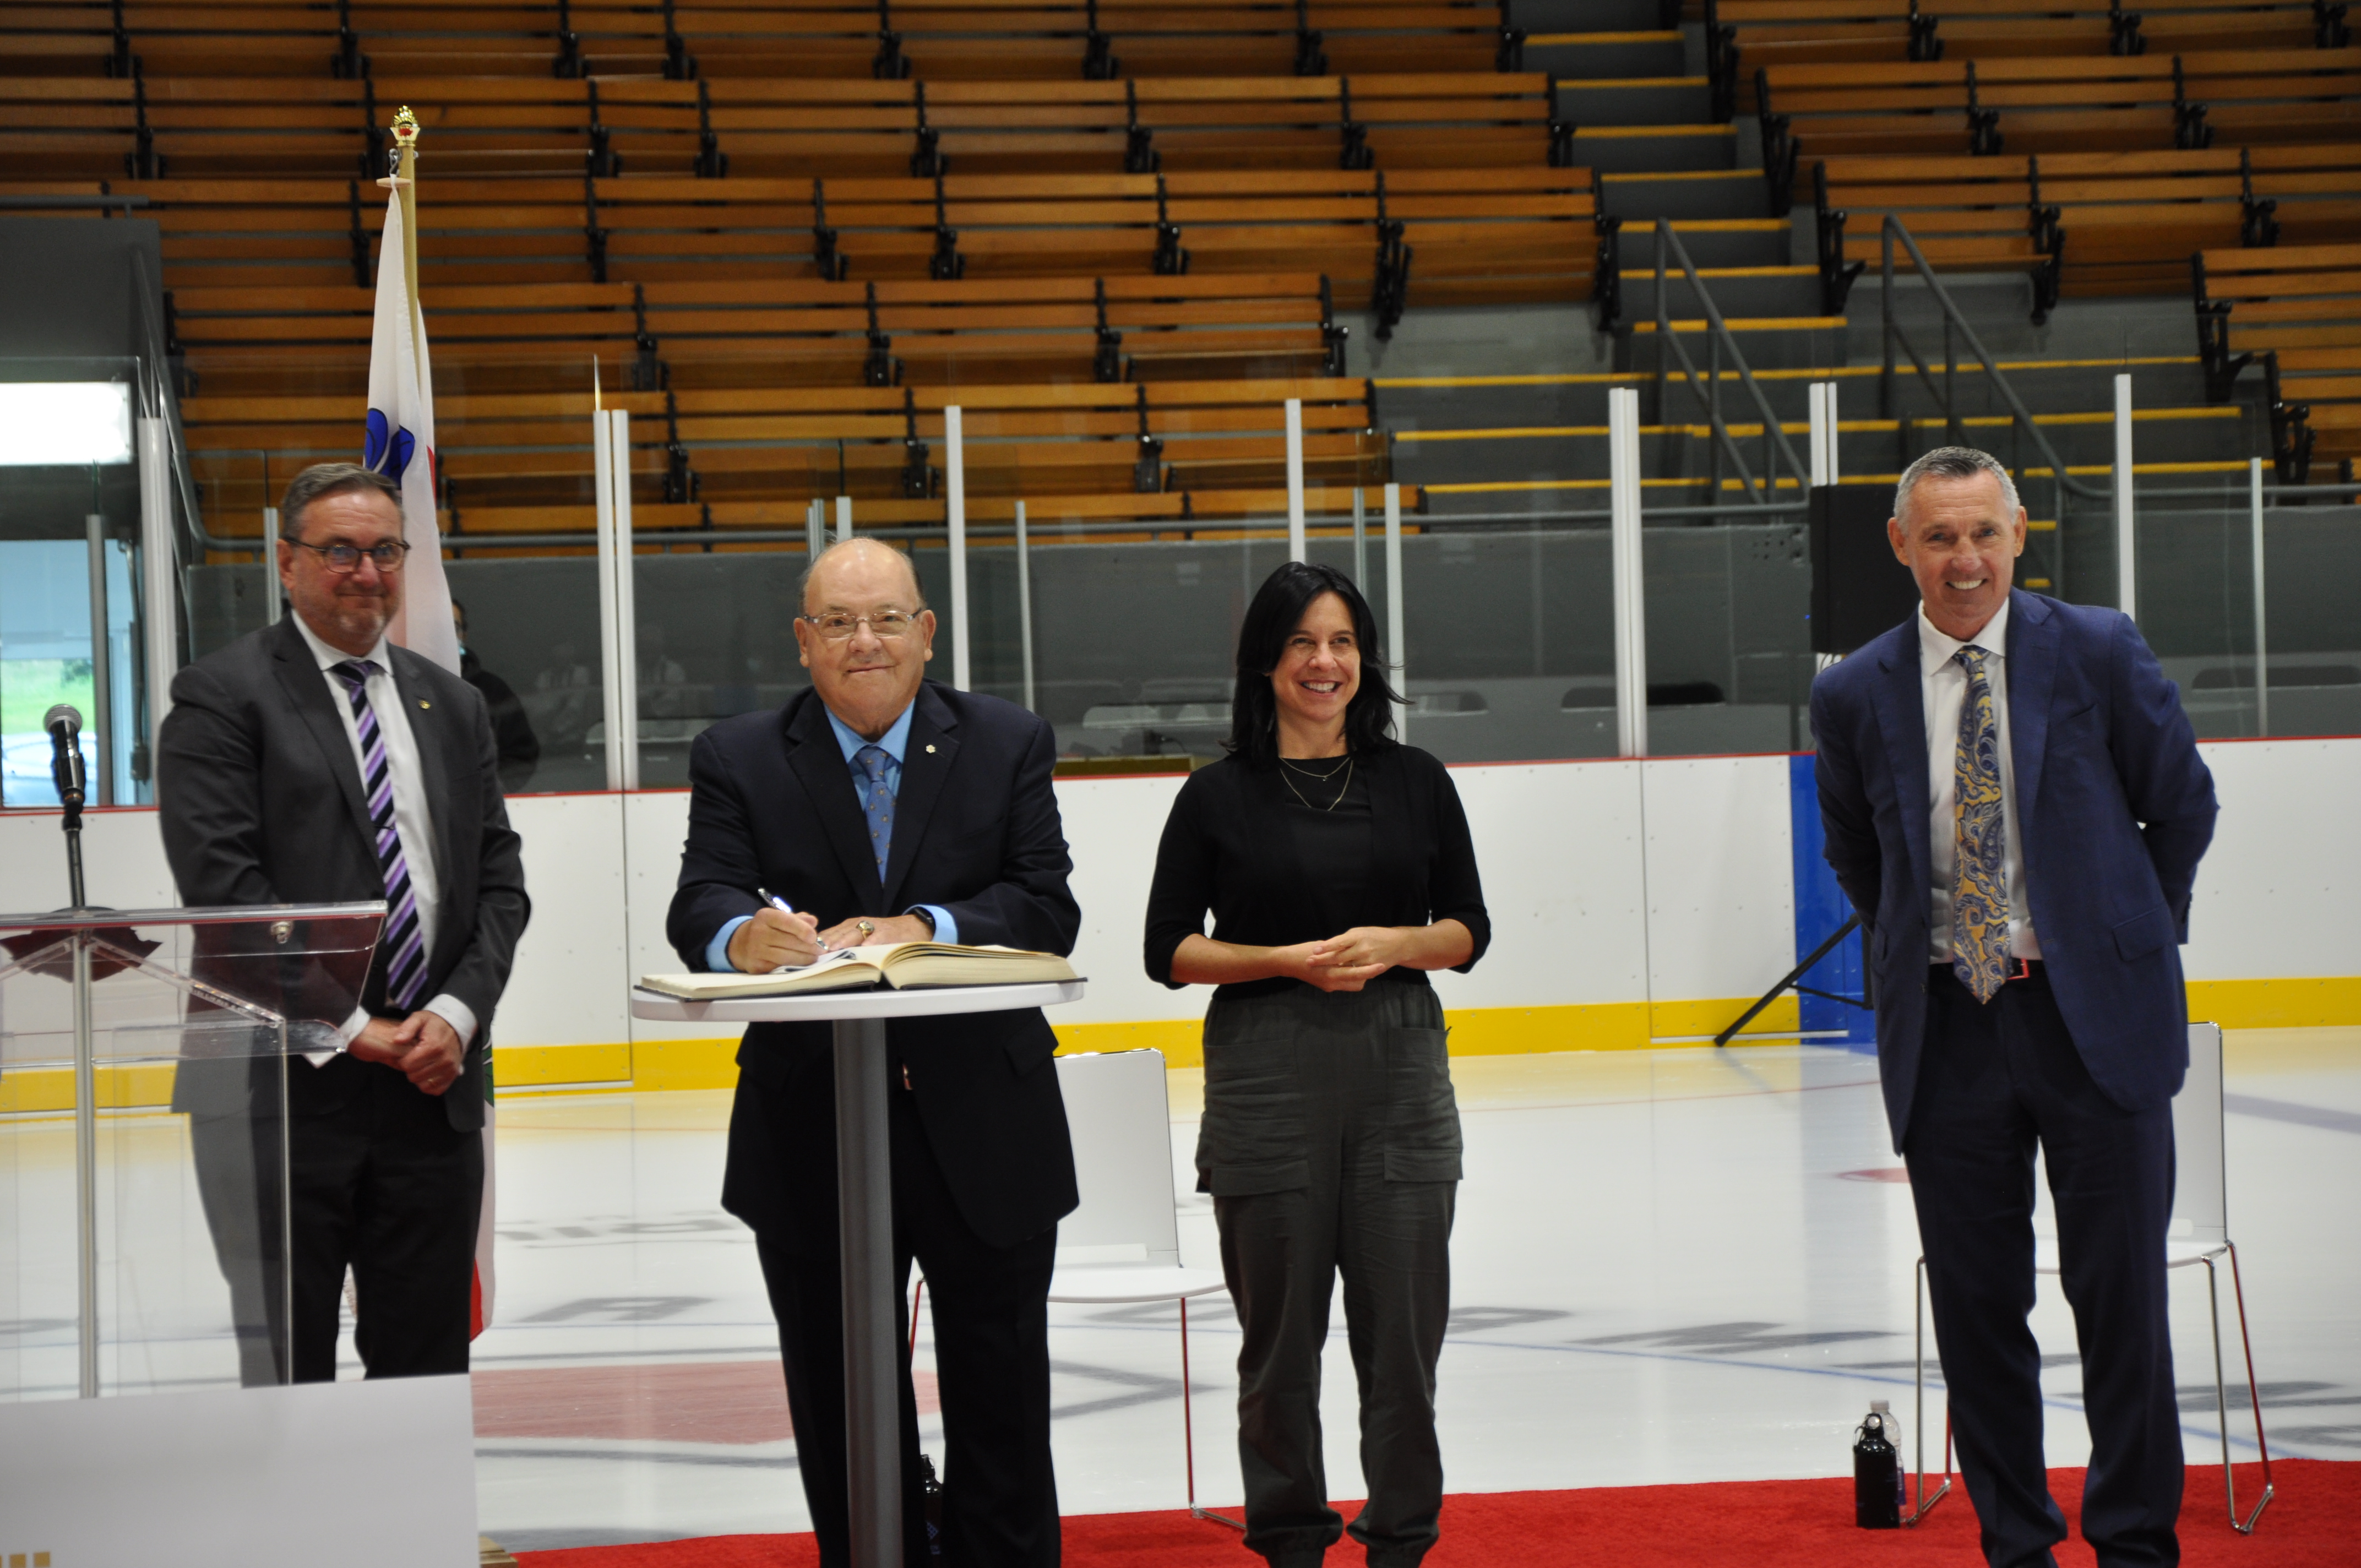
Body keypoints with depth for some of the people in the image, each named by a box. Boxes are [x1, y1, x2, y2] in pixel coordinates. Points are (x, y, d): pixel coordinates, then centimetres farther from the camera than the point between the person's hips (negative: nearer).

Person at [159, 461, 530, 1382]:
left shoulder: (451, 707, 17)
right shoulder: (222, 698, -2)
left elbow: (500, 882, 13)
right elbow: (223, 886, -11)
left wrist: (458, 1013, -5)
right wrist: (347, 1027, -14)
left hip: (434, 1084, 5)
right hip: (288, 1093, -5)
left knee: (429, 1370, 8)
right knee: (287, 1374, 0)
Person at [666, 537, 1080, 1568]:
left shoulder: (1007, 745, 4)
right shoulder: (741, 760, 3)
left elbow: (1048, 910, -7)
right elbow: (699, 903, -11)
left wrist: (922, 931, -25)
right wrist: (744, 935, -35)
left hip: (984, 1129, 0)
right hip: (813, 1140, 0)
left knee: (1002, 1412, 6)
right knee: (843, 1413, 8)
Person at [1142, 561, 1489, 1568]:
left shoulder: (1414, 781, 8)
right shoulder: (1220, 795, 1)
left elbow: (1469, 930, 11)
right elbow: (1169, 950, 1)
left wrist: (1396, 944, -9)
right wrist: (1287, 961, -11)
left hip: (1399, 1070, 2)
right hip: (1267, 1077, -2)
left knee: (1404, 1324, 1)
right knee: (1281, 1329, 3)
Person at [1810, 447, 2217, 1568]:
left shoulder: (2098, 653, -3)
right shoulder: (1855, 696, 2)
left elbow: (2183, 806, 8)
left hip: (2093, 1014, -2)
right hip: (1946, 1025, 2)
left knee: (2118, 1292, 2)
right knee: (1975, 1302, 5)